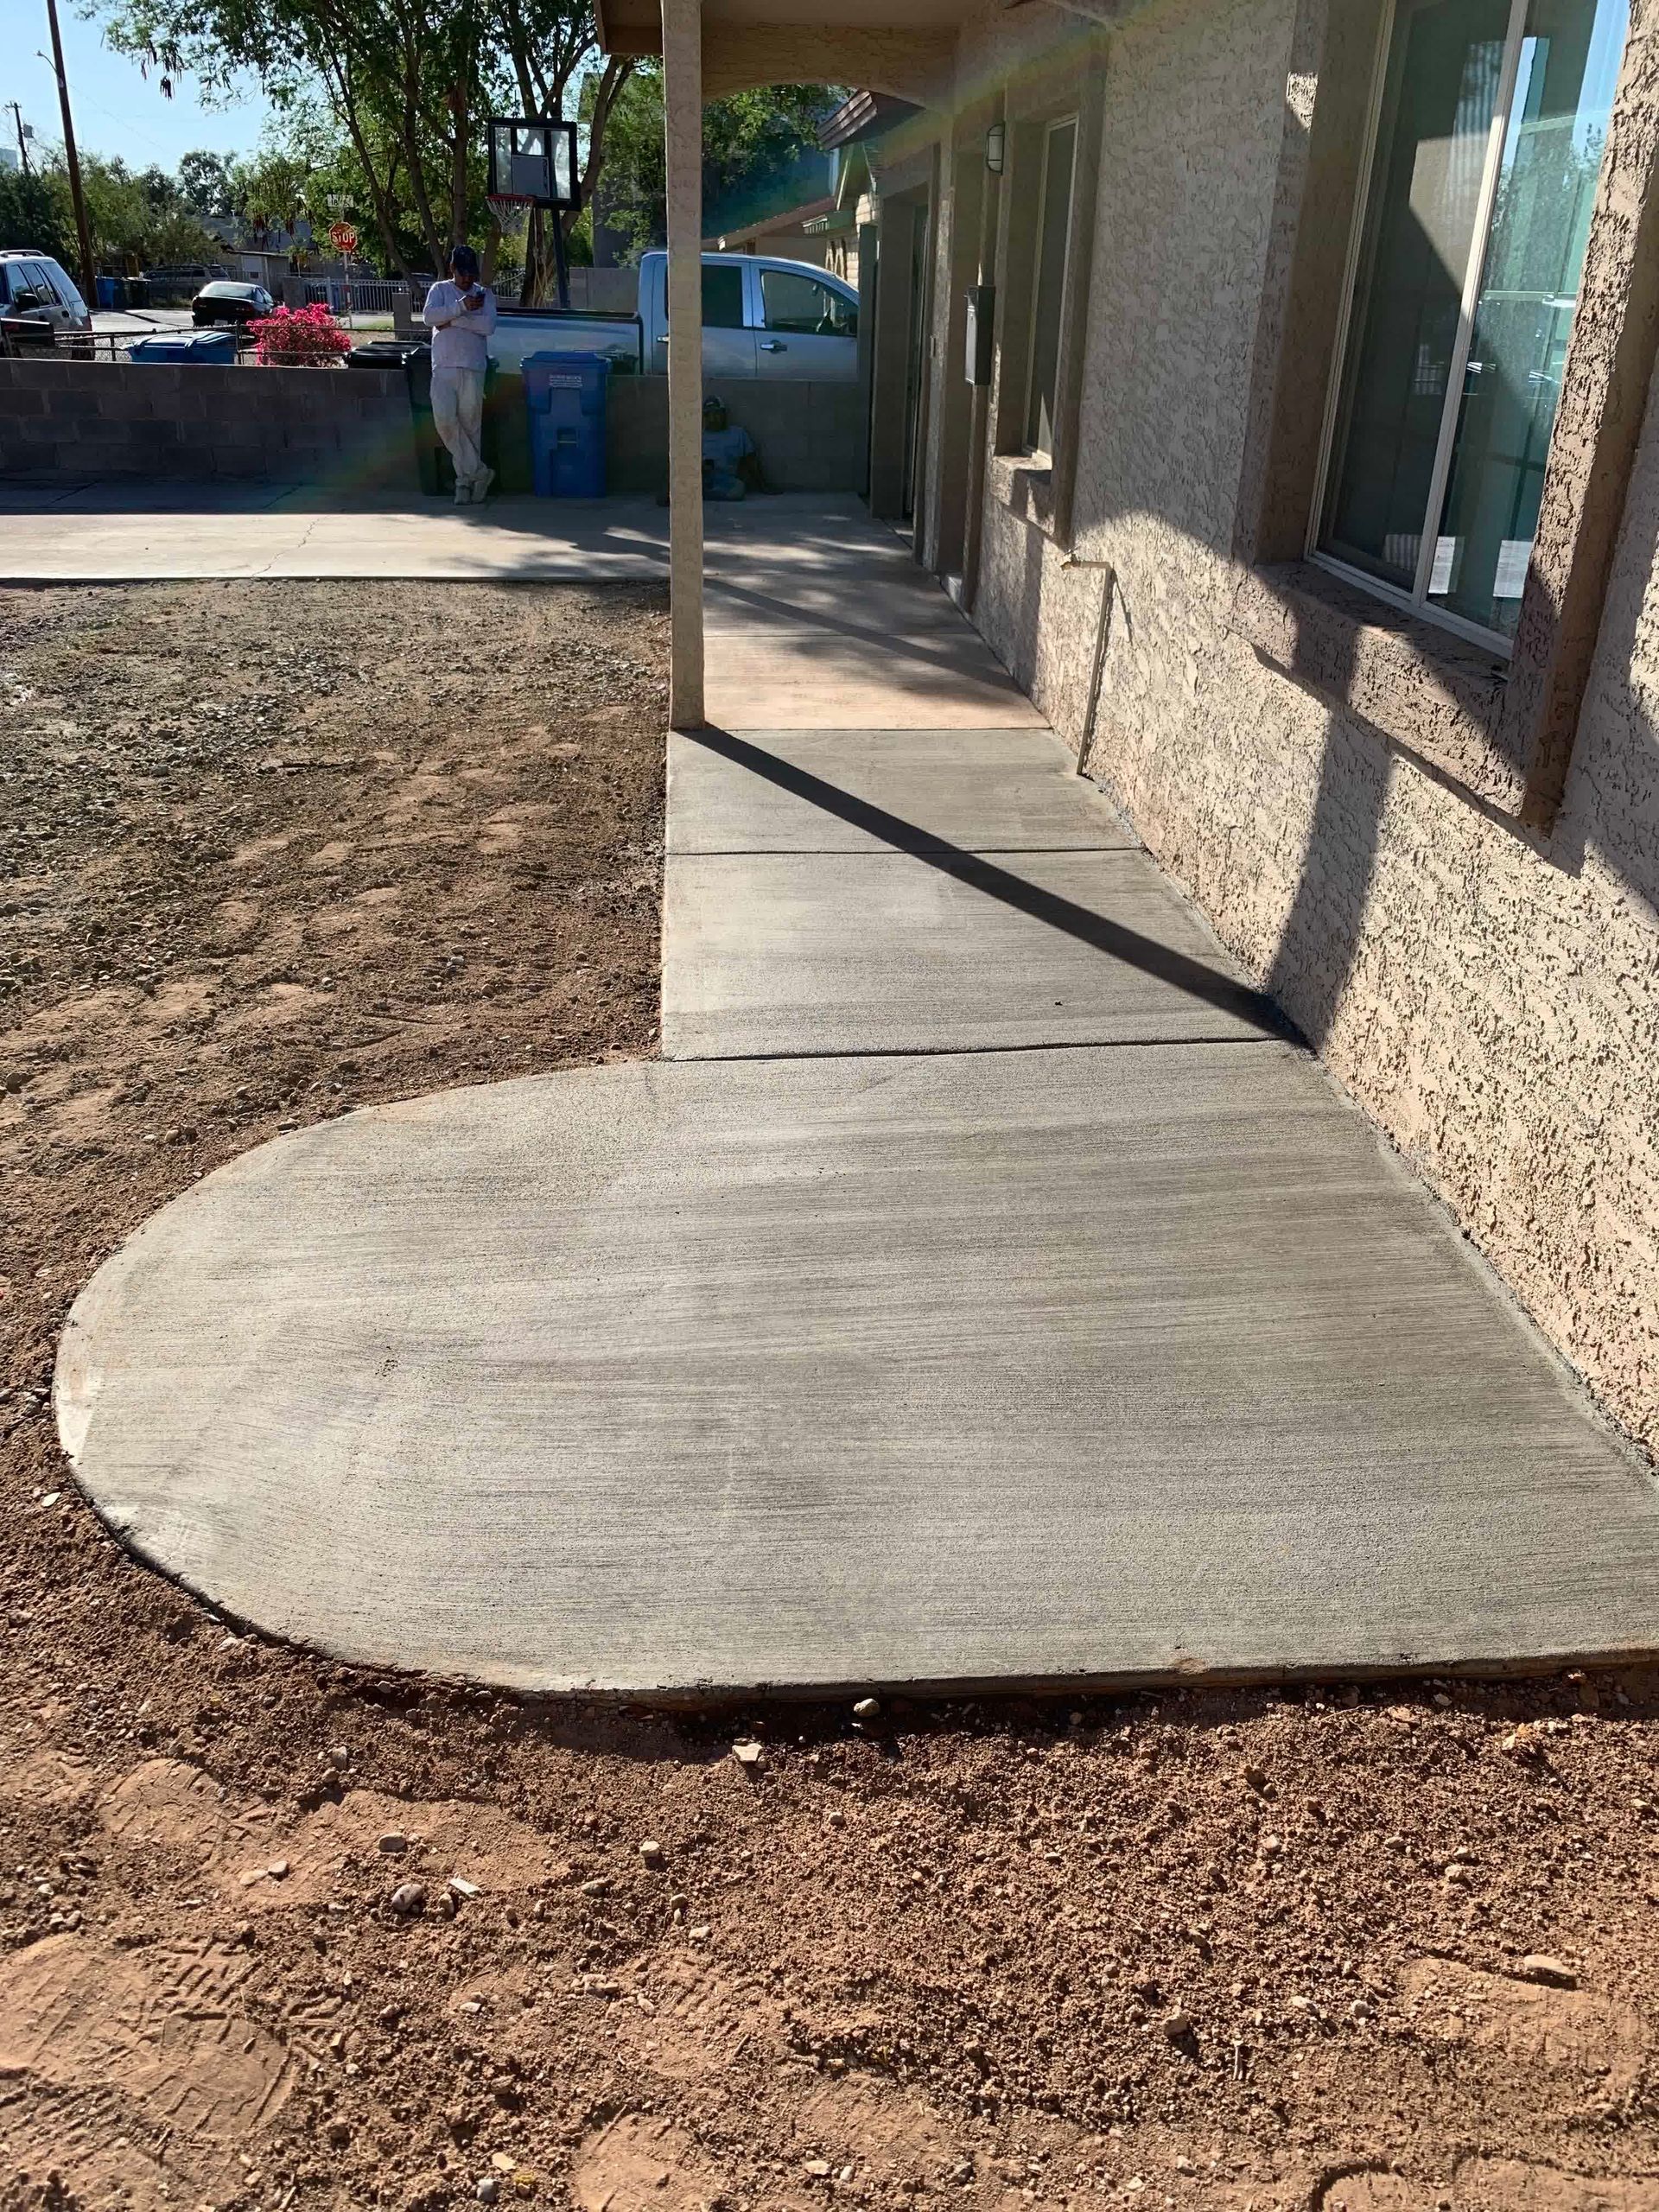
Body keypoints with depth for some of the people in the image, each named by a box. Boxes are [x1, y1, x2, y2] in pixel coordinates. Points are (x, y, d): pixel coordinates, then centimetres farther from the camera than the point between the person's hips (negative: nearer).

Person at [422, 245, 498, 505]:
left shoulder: (485, 294, 11)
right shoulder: (440, 289, 11)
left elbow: (488, 325, -7)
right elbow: (428, 317, -7)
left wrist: (453, 320, -9)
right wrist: (461, 307, -14)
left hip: (473, 369, 0)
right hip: (444, 367, 0)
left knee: (470, 426, 0)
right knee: (445, 420, -15)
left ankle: (465, 481, 10)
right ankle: (479, 472, -6)